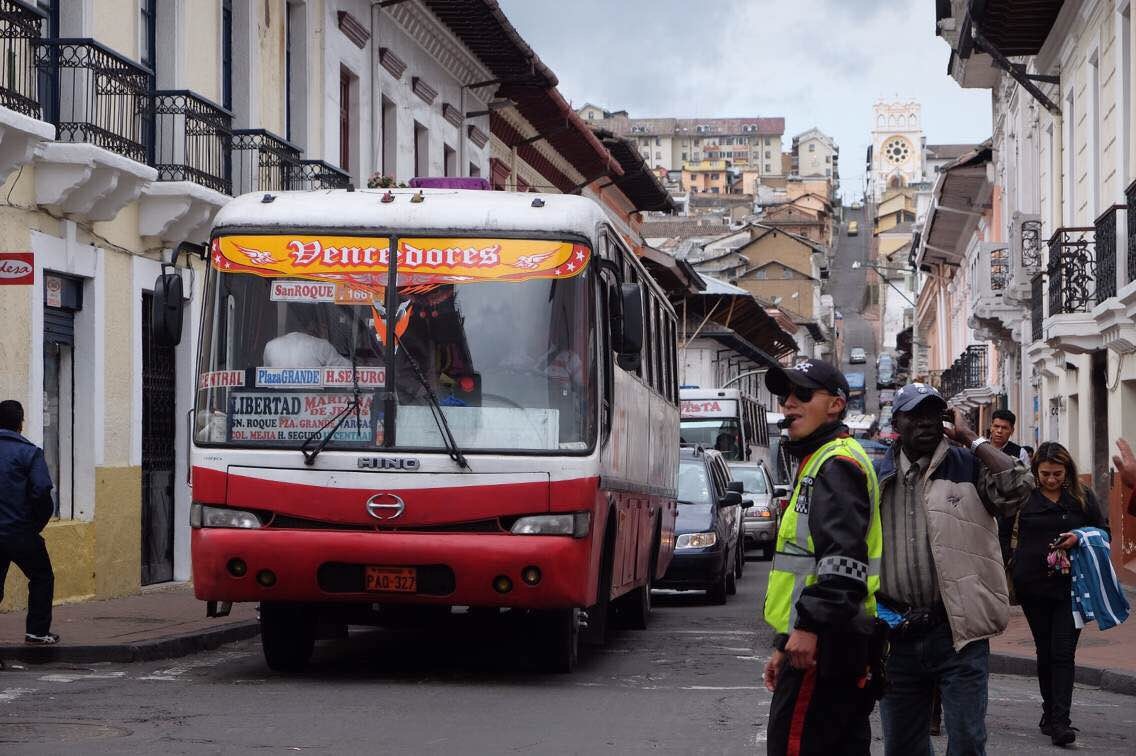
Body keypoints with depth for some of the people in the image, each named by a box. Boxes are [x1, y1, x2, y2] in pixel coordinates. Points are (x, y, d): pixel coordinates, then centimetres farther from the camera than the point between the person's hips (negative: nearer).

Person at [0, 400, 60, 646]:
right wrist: (39, 521, -1)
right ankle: (38, 631, 12)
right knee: (42, 579, 14)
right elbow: (41, 490, -18)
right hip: (20, 531, -4)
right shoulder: (28, 452, -8)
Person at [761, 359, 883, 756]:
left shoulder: (837, 463, -11)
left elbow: (842, 560, -25)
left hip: (825, 644, -11)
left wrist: (810, 626, -29)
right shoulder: (818, 461, 24)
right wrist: (783, 644, 28)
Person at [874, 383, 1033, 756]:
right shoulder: (876, 476, 11)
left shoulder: (968, 466, 1)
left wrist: (971, 439, -10)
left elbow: (1018, 486, -18)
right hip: (897, 635, 4)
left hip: (958, 630, -4)